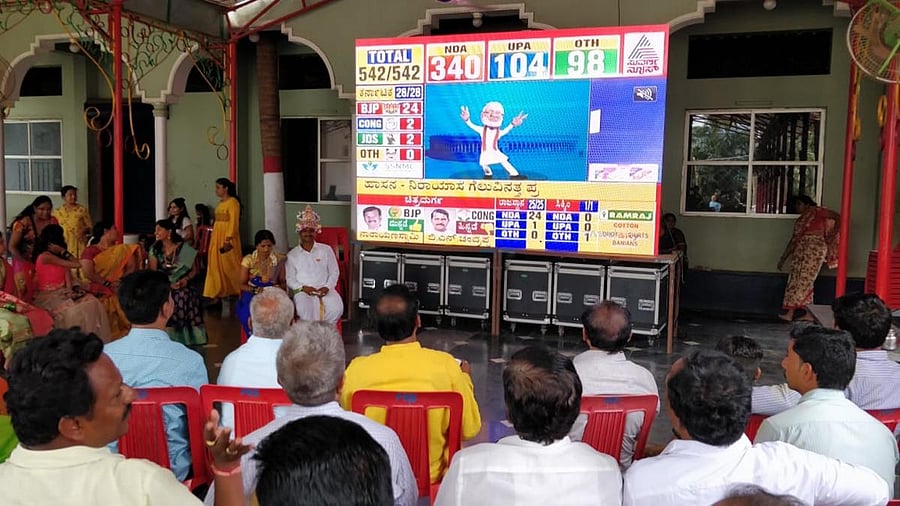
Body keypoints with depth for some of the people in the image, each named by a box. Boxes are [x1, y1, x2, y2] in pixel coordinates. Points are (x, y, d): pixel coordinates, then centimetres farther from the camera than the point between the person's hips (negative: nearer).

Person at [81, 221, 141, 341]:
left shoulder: (121, 250, 13)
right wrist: (108, 284, -14)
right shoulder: (90, 251, -1)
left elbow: (132, 266, 4)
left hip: (120, 295, 4)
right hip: (99, 295, -3)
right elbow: (88, 273, -12)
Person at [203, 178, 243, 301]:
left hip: (227, 238, -9)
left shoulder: (233, 202, -10)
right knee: (218, 265, 9)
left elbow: (234, 222, -16)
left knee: (229, 265, -4)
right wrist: (214, 239, 14)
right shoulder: (221, 203, 16)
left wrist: (228, 239, -22)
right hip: (217, 237, 9)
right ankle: (220, 292, 14)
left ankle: (234, 292, 4)